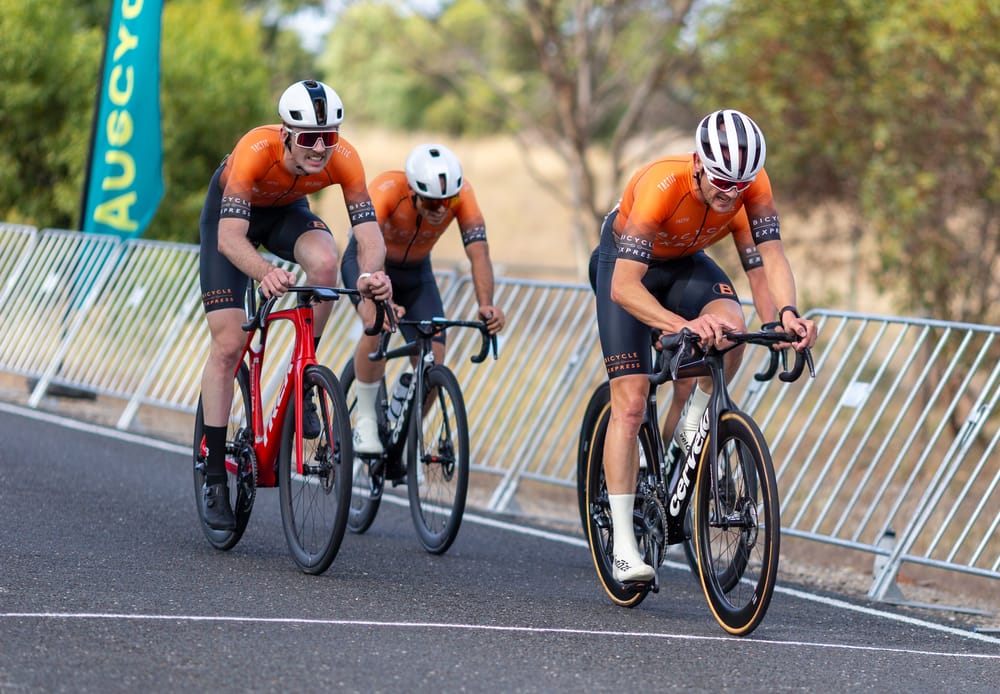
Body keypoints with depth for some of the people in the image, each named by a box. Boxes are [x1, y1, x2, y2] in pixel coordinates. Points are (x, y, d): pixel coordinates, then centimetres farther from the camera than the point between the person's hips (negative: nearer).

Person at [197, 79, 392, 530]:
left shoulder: (343, 159, -31)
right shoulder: (255, 151, -40)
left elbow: (368, 231, -35)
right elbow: (229, 237, -46)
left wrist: (371, 273, -57)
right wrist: (266, 273, -65)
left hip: (287, 211, 2)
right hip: (231, 211, -2)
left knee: (325, 260, -32)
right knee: (228, 344, -10)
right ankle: (214, 477, 0)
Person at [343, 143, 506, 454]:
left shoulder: (461, 193, -29)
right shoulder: (386, 189, -38)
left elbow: (478, 251, -36)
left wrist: (486, 305, -53)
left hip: (416, 271, 3)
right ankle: (365, 422, -17)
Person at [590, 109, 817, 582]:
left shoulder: (753, 184, -28)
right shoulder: (661, 185, -39)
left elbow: (768, 254, -30)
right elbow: (624, 286, -43)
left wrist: (786, 313, -50)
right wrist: (682, 326, -58)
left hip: (686, 263, 4)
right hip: (626, 262, -4)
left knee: (729, 325, -31)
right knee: (630, 402, -13)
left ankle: (692, 424, -3)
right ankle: (624, 547, -9)